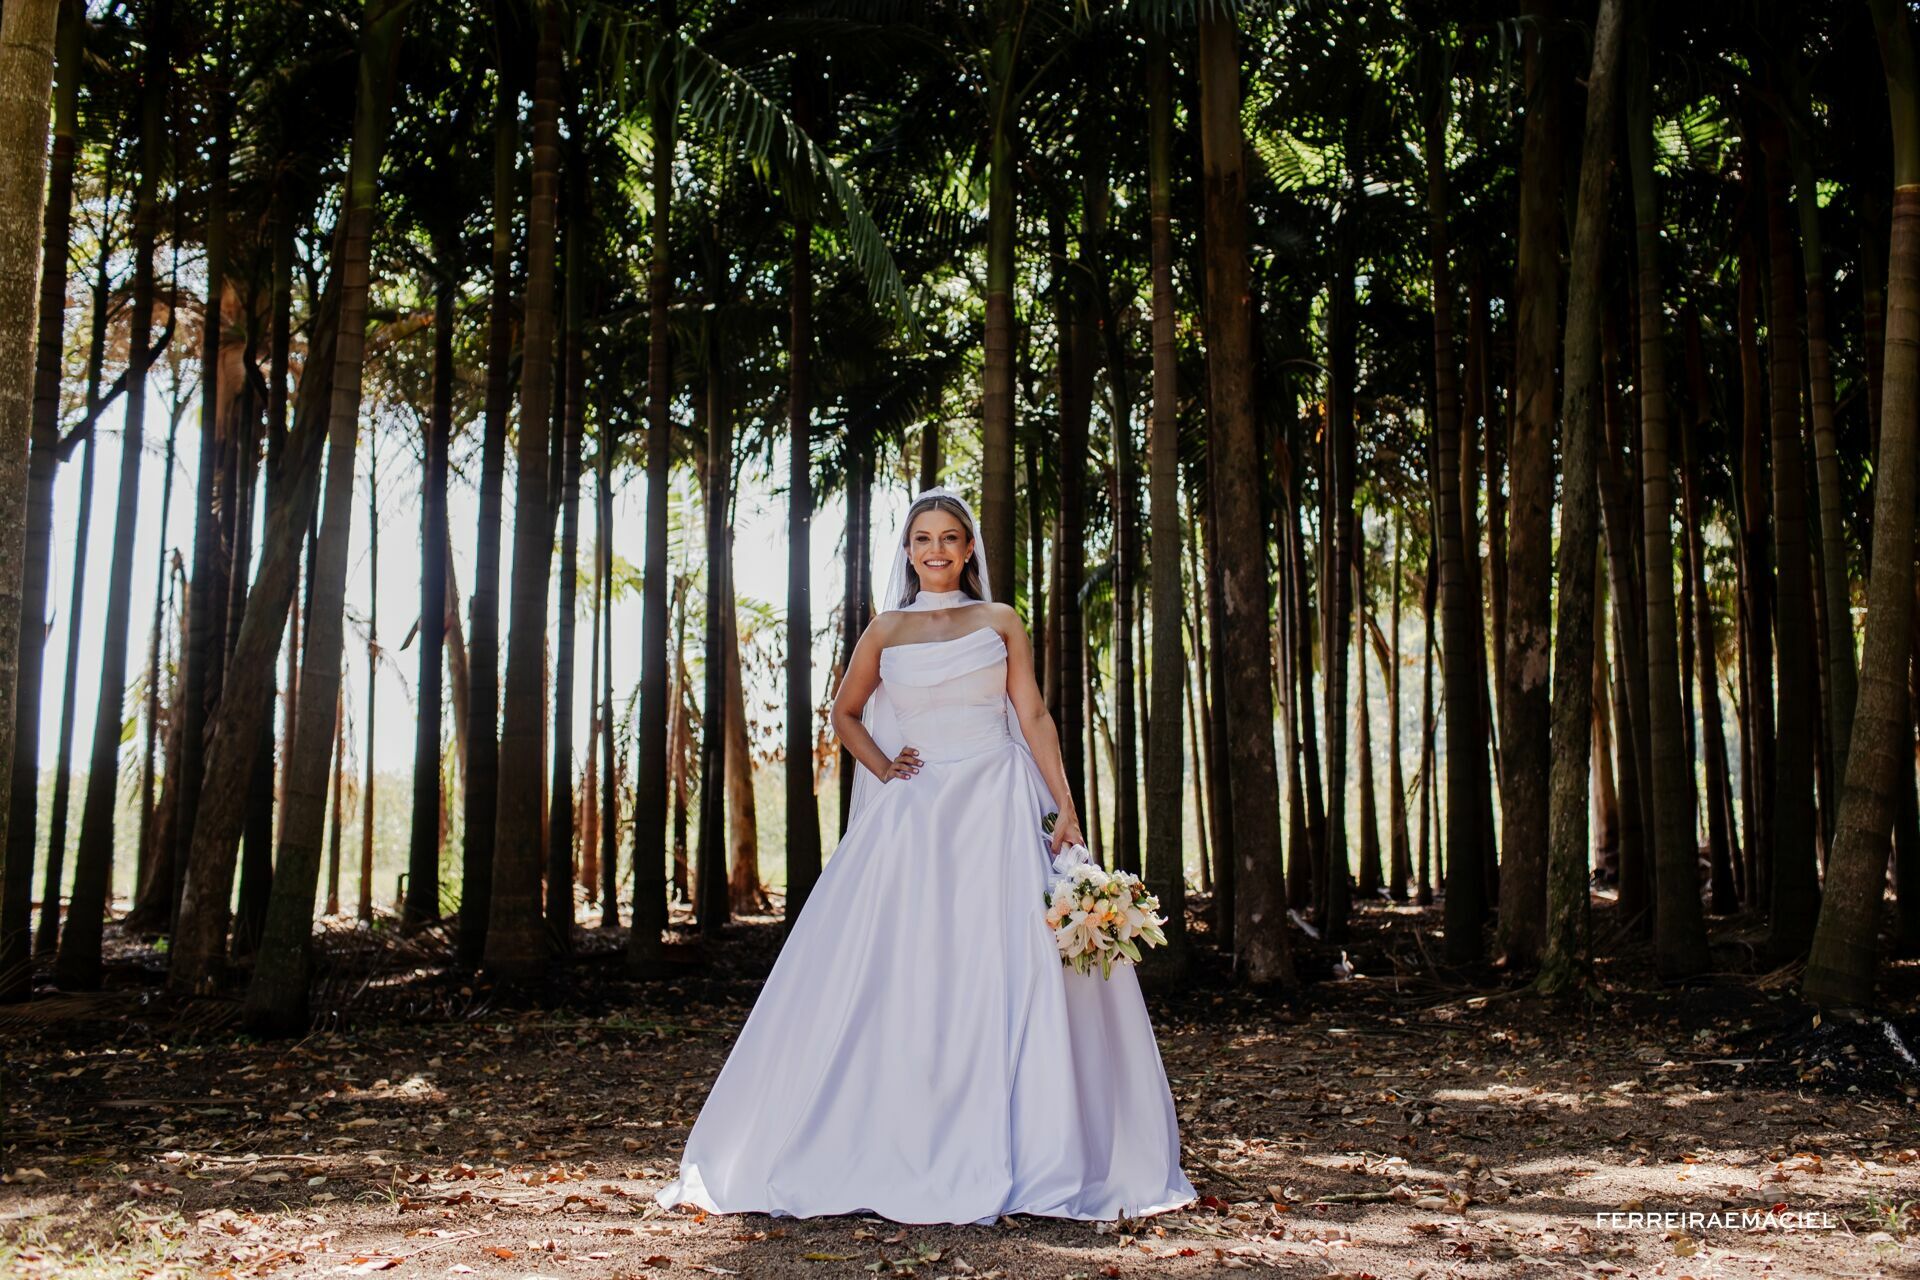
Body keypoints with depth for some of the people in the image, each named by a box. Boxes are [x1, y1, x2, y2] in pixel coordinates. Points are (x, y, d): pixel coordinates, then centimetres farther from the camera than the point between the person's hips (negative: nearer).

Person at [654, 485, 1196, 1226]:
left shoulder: (1000, 623, 9)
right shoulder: (886, 631, 11)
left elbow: (1034, 718, 3)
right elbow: (845, 712, 22)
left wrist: (1065, 808, -6)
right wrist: (881, 767, 4)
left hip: (997, 811, -1)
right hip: (913, 816, 1)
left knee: (1009, 976, -5)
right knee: (900, 981, -1)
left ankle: (1009, 1151, 5)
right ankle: (897, 1152, 8)